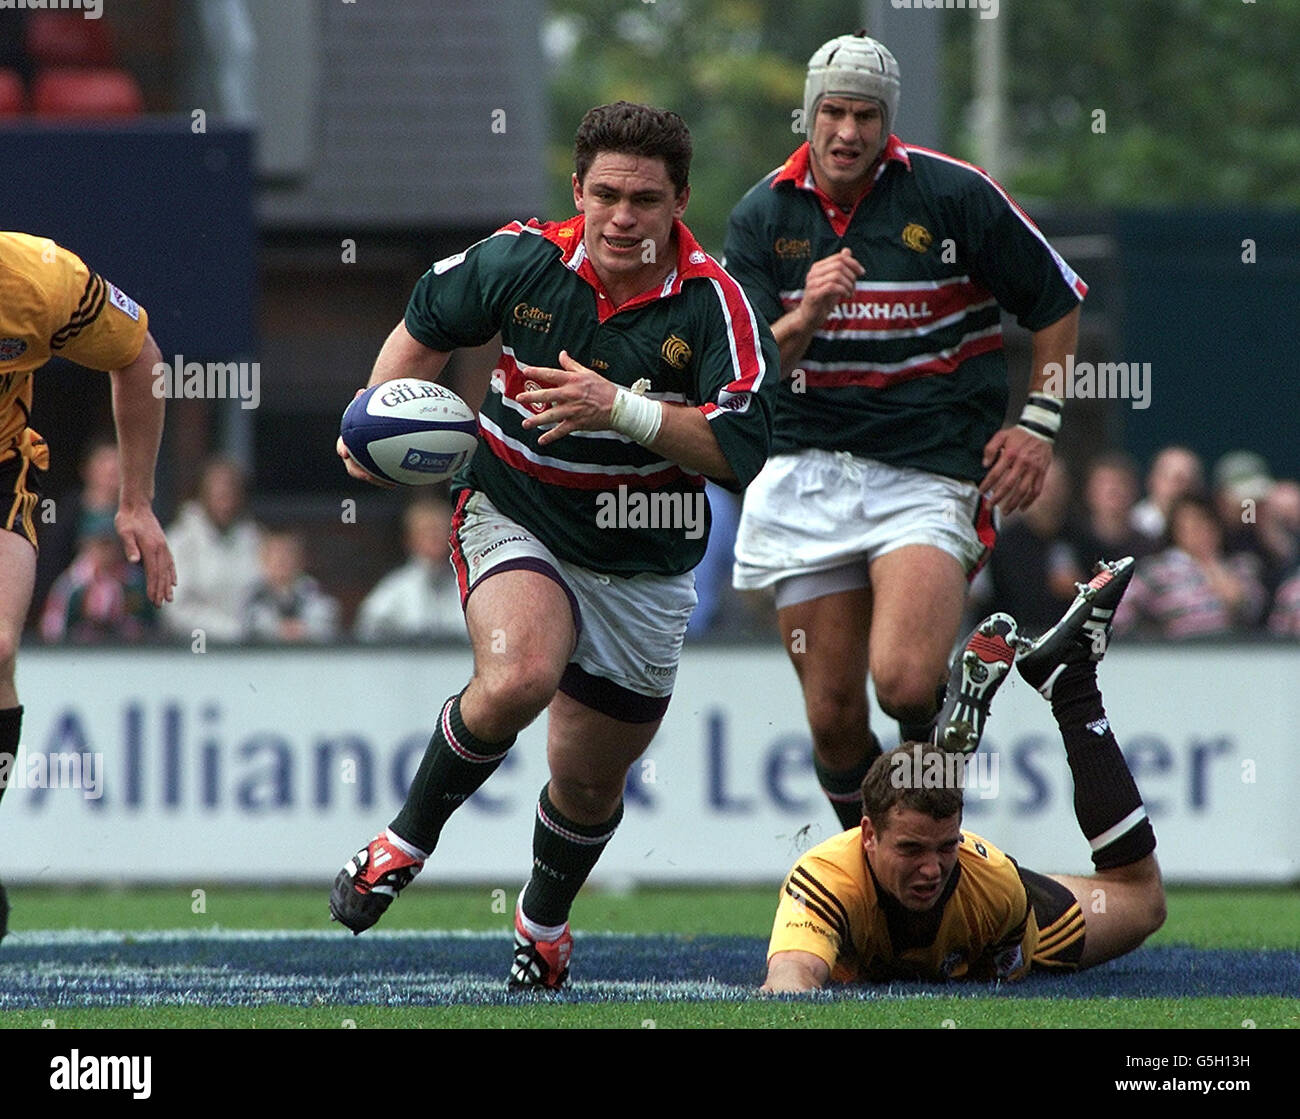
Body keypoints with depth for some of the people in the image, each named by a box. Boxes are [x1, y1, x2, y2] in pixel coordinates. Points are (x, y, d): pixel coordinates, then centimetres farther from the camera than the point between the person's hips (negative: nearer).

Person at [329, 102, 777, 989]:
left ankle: (544, 919, 45)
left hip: (644, 572, 1)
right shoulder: (521, 260, -11)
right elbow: (429, 322, 9)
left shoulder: (714, 304, -17)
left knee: (589, 781, 13)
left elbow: (741, 449, -24)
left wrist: (619, 408, -33)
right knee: (516, 680, -33)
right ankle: (406, 844, -10)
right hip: (516, 520, -1)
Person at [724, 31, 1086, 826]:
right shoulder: (762, 216, 4)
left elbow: (1058, 303, 7)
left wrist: (1038, 426, 0)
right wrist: (802, 320, -20)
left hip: (931, 472, -3)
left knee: (905, 682, -23)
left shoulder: (953, 194, -3)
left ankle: (936, 733, 12)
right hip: (806, 480, 3)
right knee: (833, 716, 1)